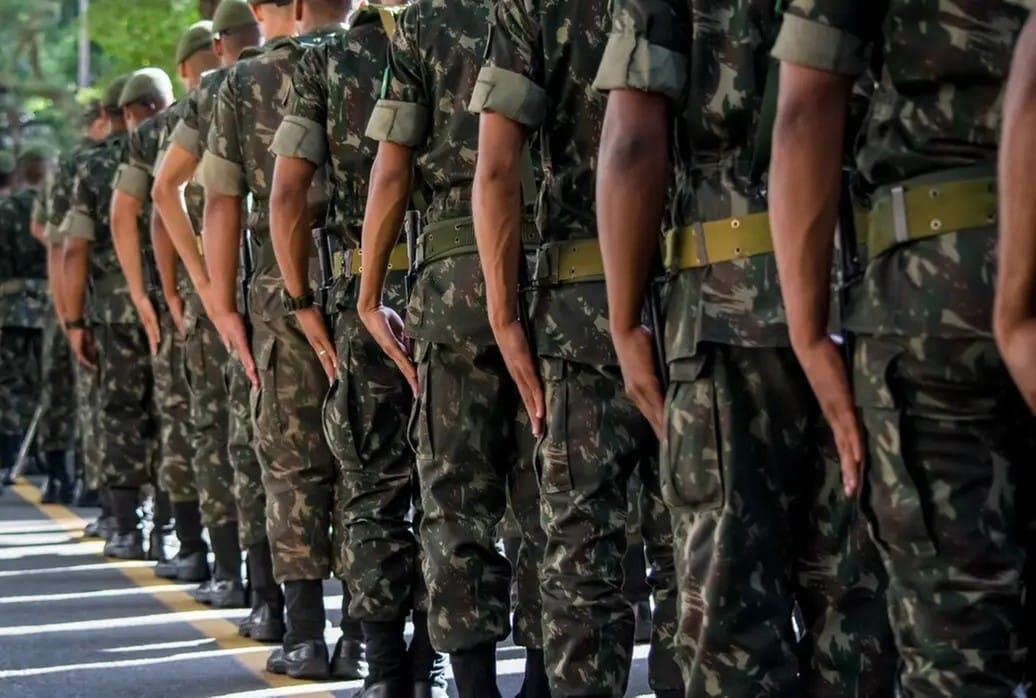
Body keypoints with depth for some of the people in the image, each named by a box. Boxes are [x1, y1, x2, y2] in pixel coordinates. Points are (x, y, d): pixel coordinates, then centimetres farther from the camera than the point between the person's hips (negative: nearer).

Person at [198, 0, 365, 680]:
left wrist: (225, 305, 6)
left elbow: (222, 203, 2)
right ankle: (361, 636, 8)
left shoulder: (245, 84, 4)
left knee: (295, 468, 6)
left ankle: (306, 637, 6)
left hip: (286, 293, 0)